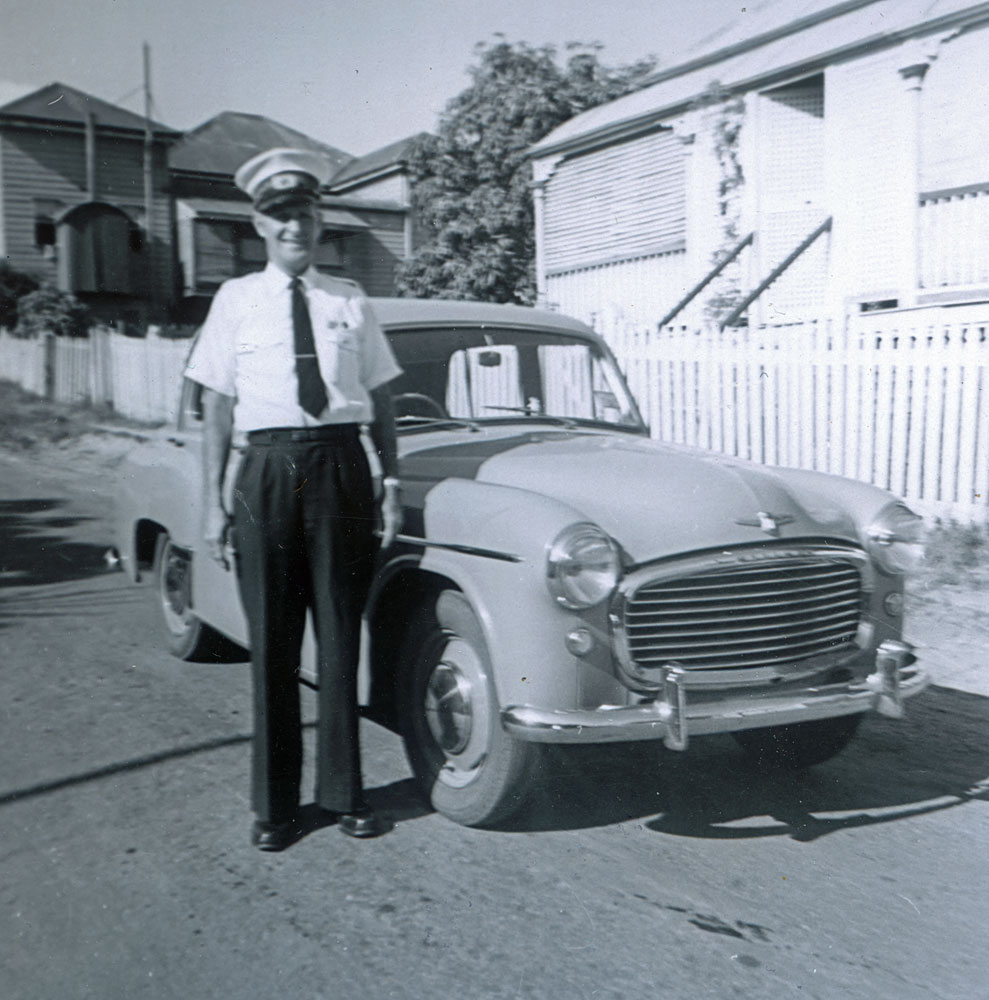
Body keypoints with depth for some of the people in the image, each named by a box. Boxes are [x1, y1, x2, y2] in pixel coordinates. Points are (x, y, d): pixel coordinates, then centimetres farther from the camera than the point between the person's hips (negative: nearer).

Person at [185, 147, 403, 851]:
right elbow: (218, 404, 6)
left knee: (341, 633, 6)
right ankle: (275, 803, 17)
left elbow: (380, 399, 11)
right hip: (269, 468, -1)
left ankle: (345, 791, 20)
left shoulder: (350, 302, 11)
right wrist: (213, 500, 0)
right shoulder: (236, 300, 8)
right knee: (272, 640, 3)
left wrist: (392, 484, 3)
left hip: (342, 464, 1)